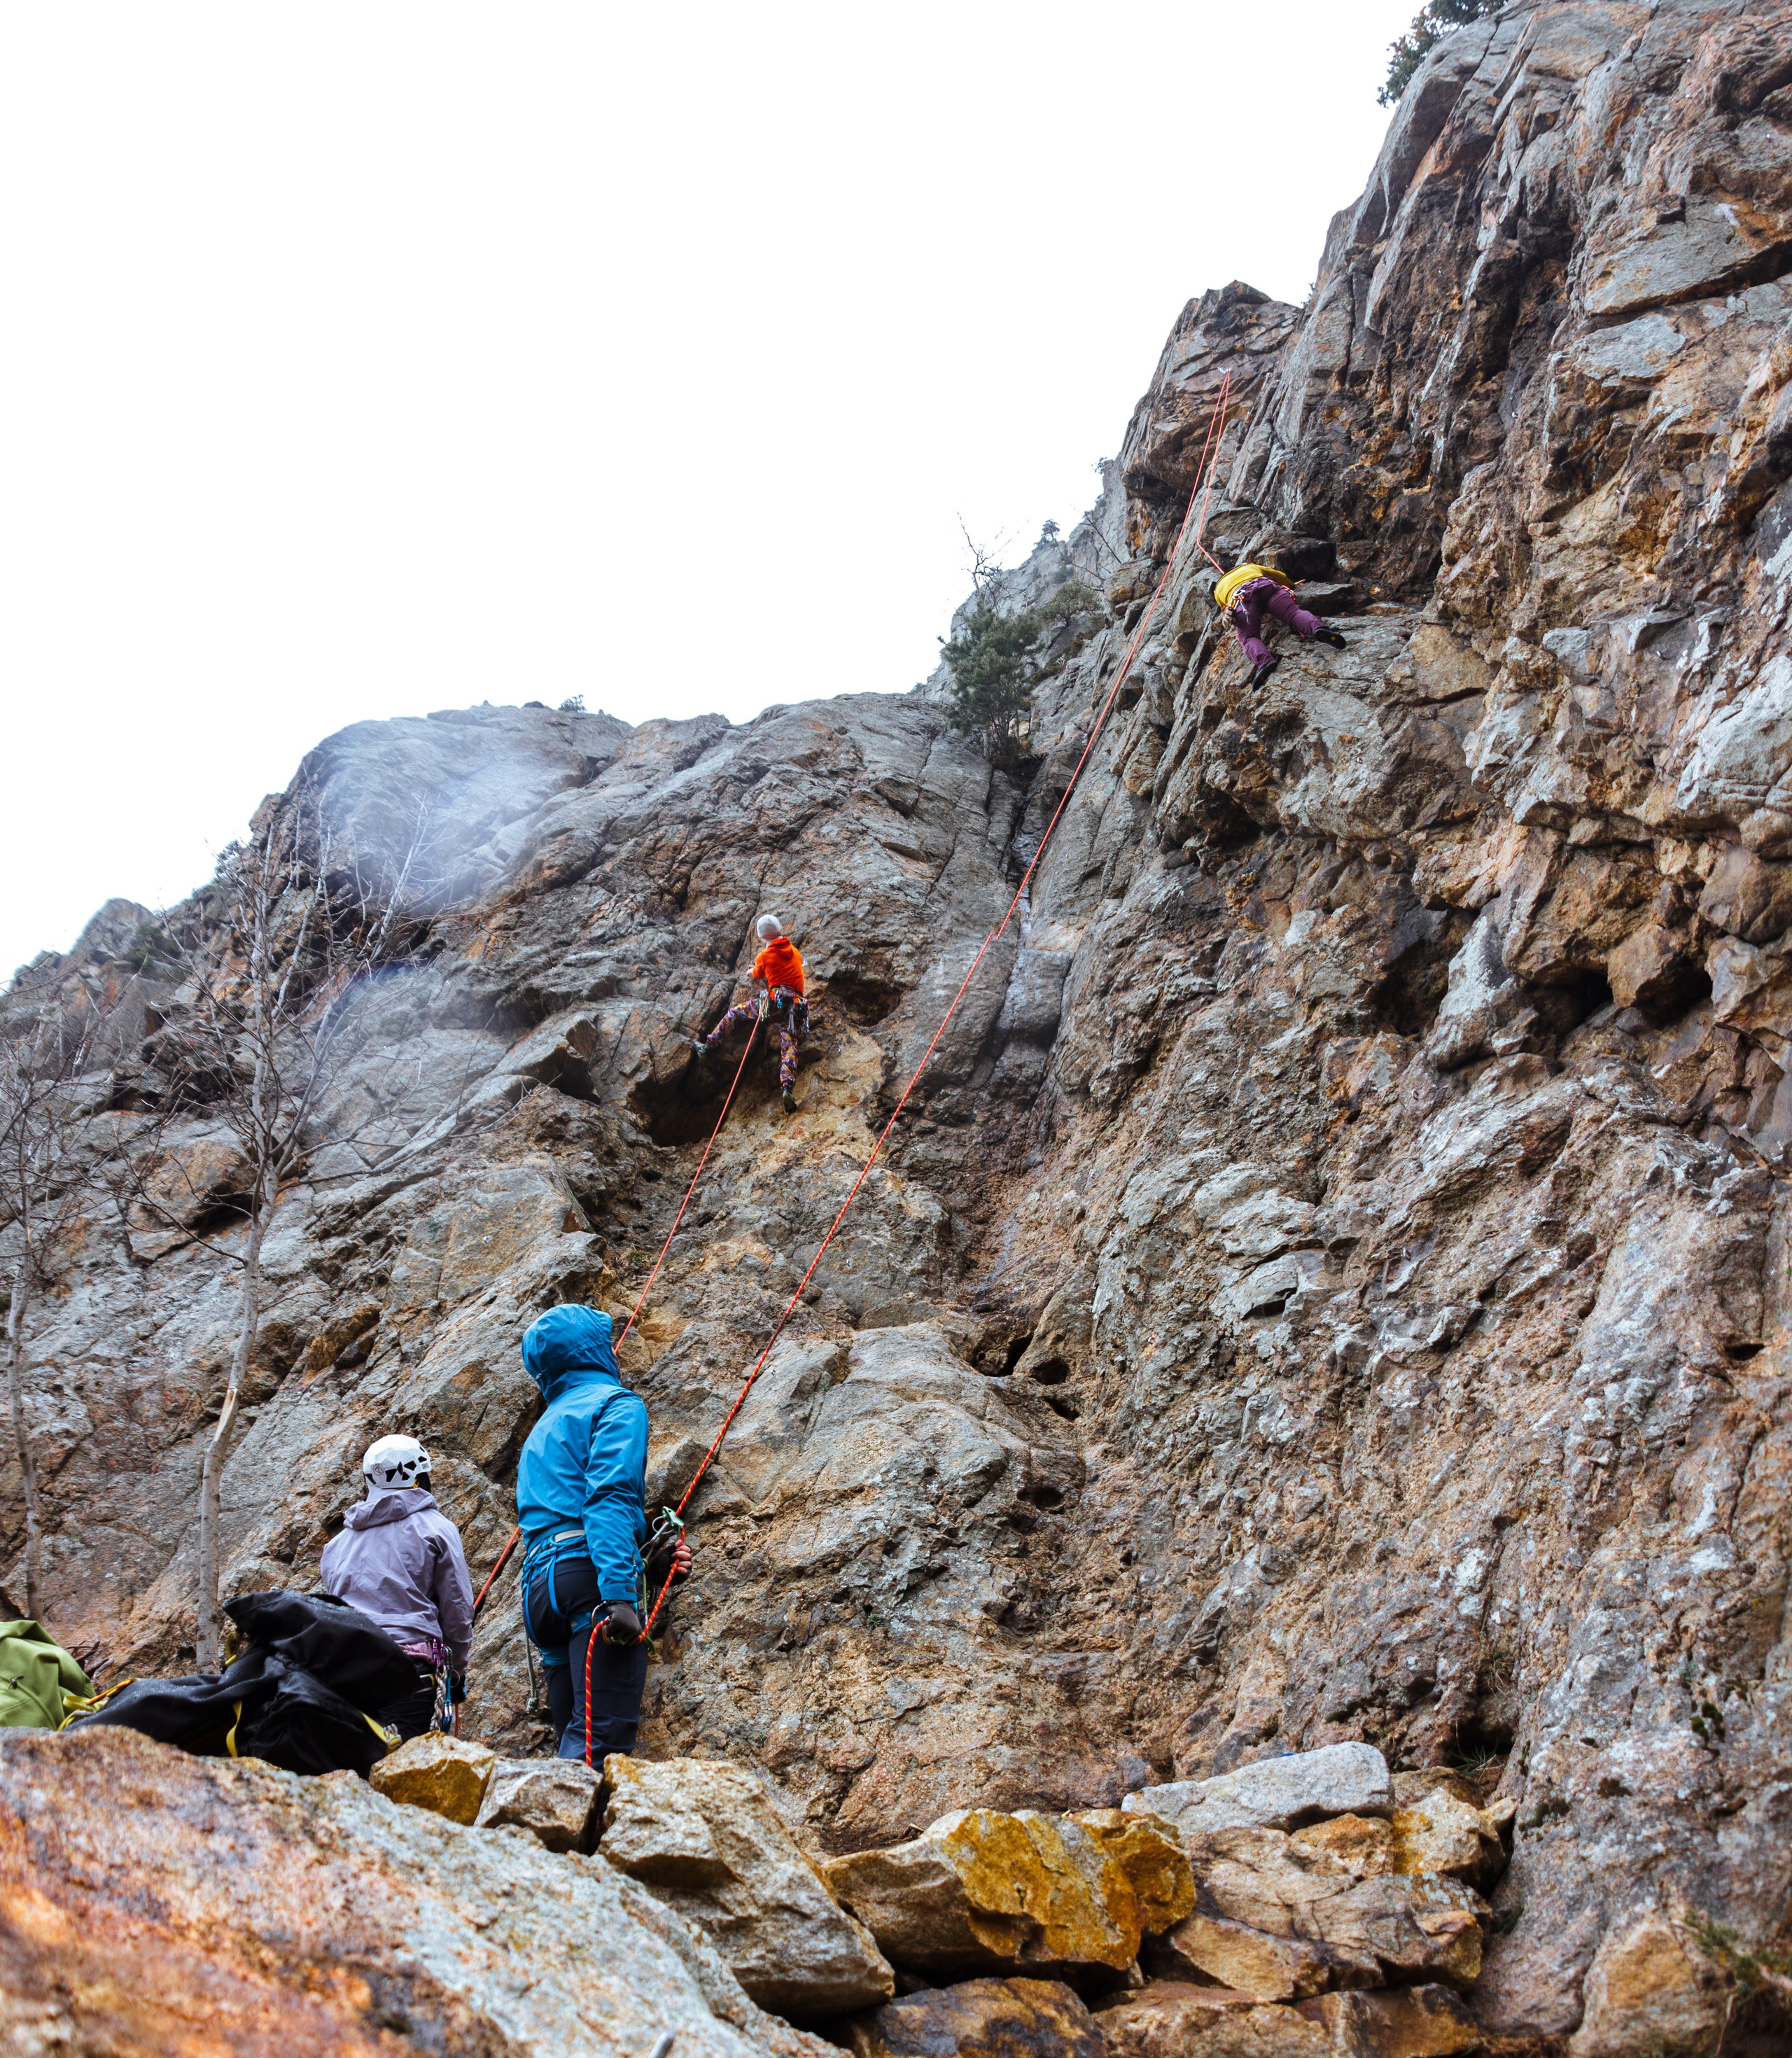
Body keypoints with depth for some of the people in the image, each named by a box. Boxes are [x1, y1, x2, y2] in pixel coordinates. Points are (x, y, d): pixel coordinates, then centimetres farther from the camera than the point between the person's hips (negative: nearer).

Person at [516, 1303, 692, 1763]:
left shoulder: (544, 1429, 32)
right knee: (602, 1739, -19)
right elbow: (609, 1495, -12)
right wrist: (620, 1594, -22)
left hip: (540, 1585, 8)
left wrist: (654, 1562, 23)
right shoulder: (615, 1402, 5)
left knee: (575, 1743, 4)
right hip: (592, 1575, -8)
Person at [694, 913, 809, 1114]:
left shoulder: (765, 956, 8)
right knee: (789, 1047, -10)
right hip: (796, 1005, 3)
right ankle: (788, 1088, -34)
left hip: (775, 1001, -3)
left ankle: (708, 1045, 21)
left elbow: (757, 975, 29)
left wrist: (753, 971, 55)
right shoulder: (795, 952, 19)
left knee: (735, 1013, 19)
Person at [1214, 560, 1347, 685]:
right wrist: (1292, 586, 67)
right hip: (1267, 587, 2)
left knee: (1249, 638, -10)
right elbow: (1281, 577, 49)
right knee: (1294, 613, -13)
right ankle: (1317, 627, -47)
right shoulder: (1251, 568, 45)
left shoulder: (1219, 590, 40)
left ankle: (1264, 661, -44)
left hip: (1241, 599, -1)